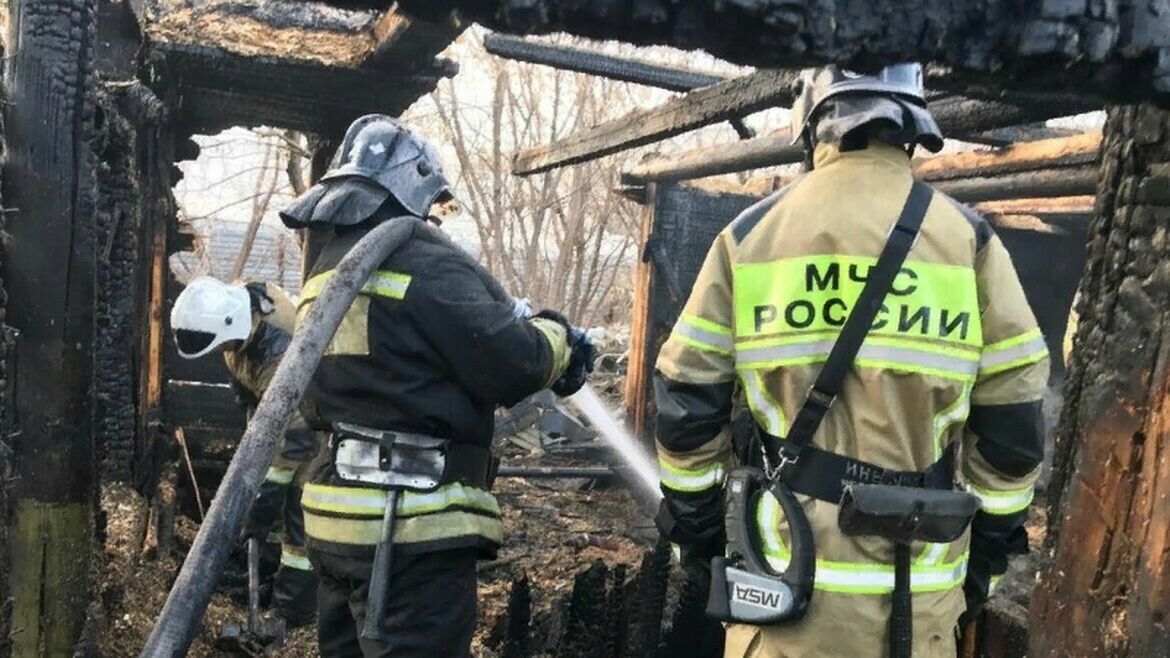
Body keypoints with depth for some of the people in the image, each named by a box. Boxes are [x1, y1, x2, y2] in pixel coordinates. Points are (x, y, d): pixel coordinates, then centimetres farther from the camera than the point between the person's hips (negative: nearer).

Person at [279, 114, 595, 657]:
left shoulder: (323, 274, 13)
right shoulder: (423, 261, -15)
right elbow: (510, 363, -17)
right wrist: (557, 338, 5)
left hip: (337, 516, 9)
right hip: (411, 528, -9)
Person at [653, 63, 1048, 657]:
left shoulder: (751, 233, -3)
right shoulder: (969, 238, -3)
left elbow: (687, 398, -1)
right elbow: (1013, 420, -1)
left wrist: (693, 519, 11)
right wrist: (990, 544, 11)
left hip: (785, 569, 0)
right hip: (915, 585, 0)